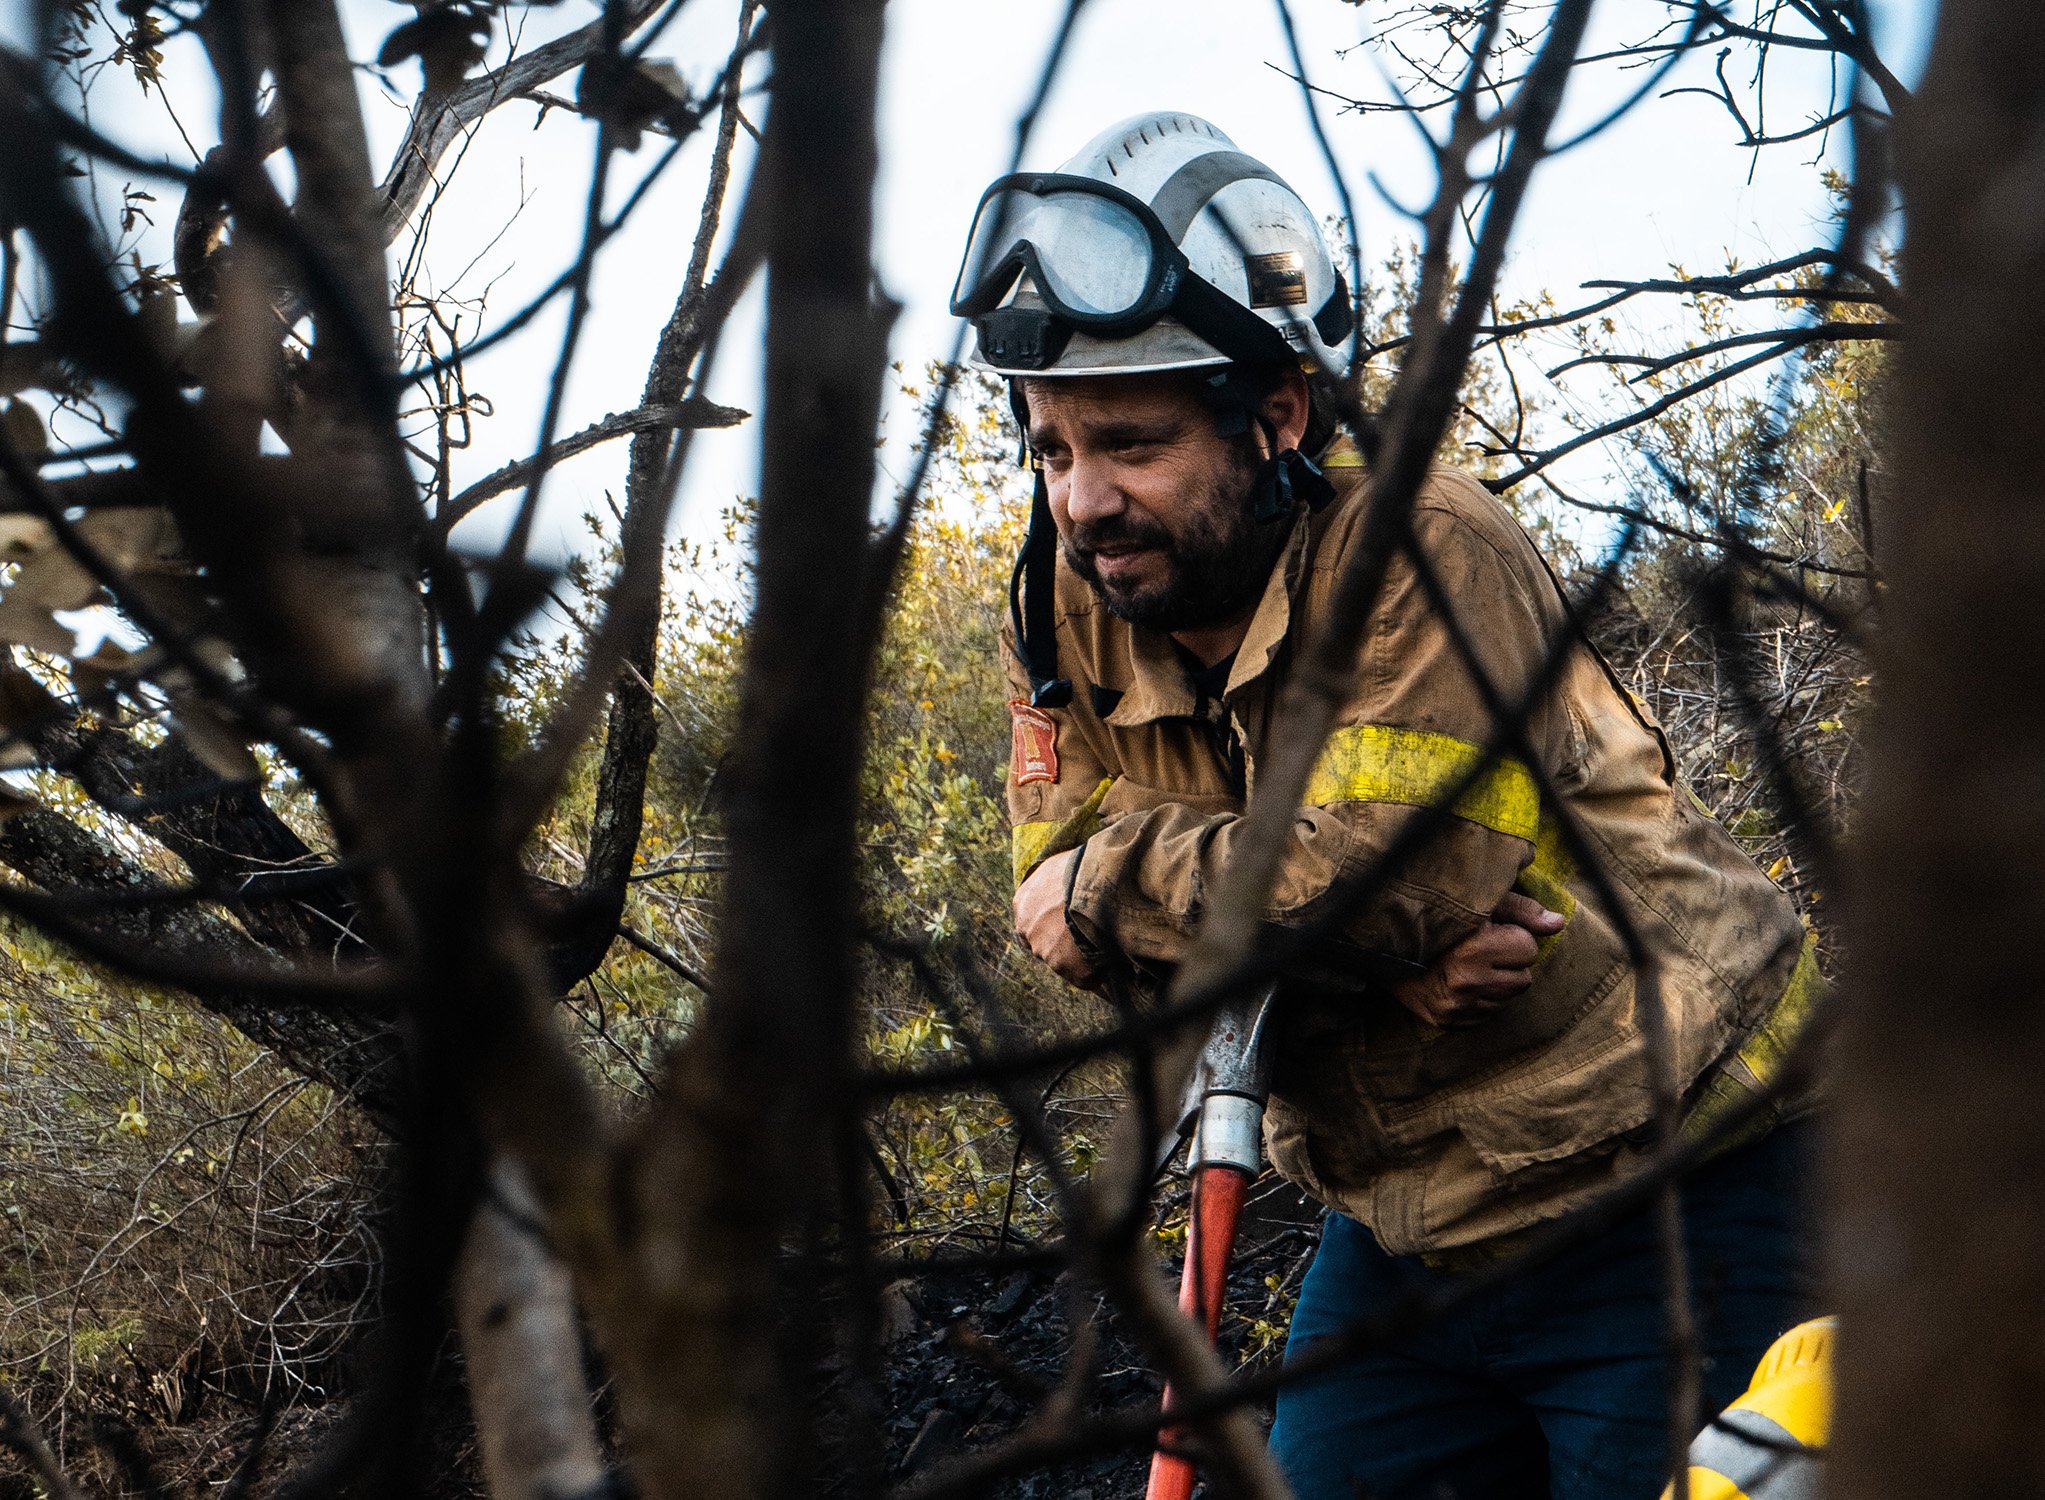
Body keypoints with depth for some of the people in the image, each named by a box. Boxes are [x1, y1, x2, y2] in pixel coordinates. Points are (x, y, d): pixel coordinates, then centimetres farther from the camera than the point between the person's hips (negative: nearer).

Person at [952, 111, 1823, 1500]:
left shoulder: (1422, 553, -21)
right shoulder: (1071, 616, -1)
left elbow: (1392, 872, -32)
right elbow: (1068, 892, -10)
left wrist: (1115, 888, -18)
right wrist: (1370, 946, -25)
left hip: (1658, 1189, -6)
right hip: (1406, 1220, 7)